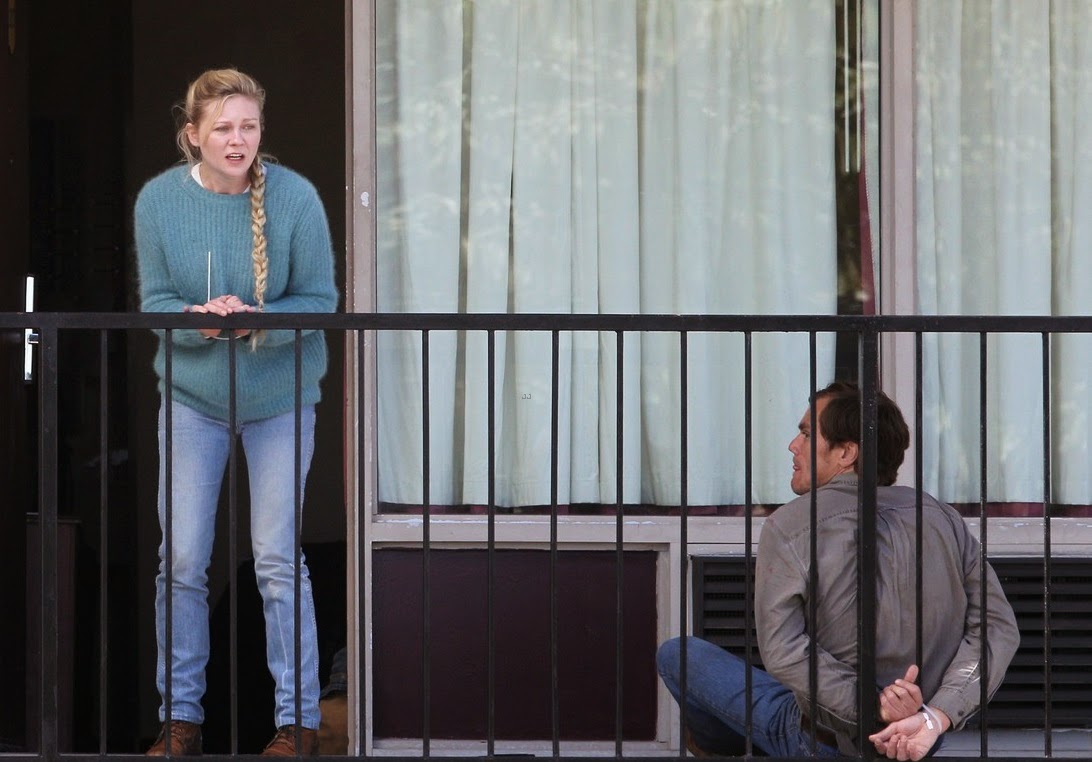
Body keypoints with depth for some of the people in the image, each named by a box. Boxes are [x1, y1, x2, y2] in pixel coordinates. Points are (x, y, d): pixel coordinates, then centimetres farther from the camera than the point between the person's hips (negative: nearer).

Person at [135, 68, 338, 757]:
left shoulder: (295, 197, -14)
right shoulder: (159, 200, -8)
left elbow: (320, 302, -10)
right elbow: (155, 303, -4)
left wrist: (256, 320, -28)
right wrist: (201, 318, -25)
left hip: (280, 396, -2)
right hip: (193, 393, 2)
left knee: (278, 558, -2)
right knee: (181, 559, 2)